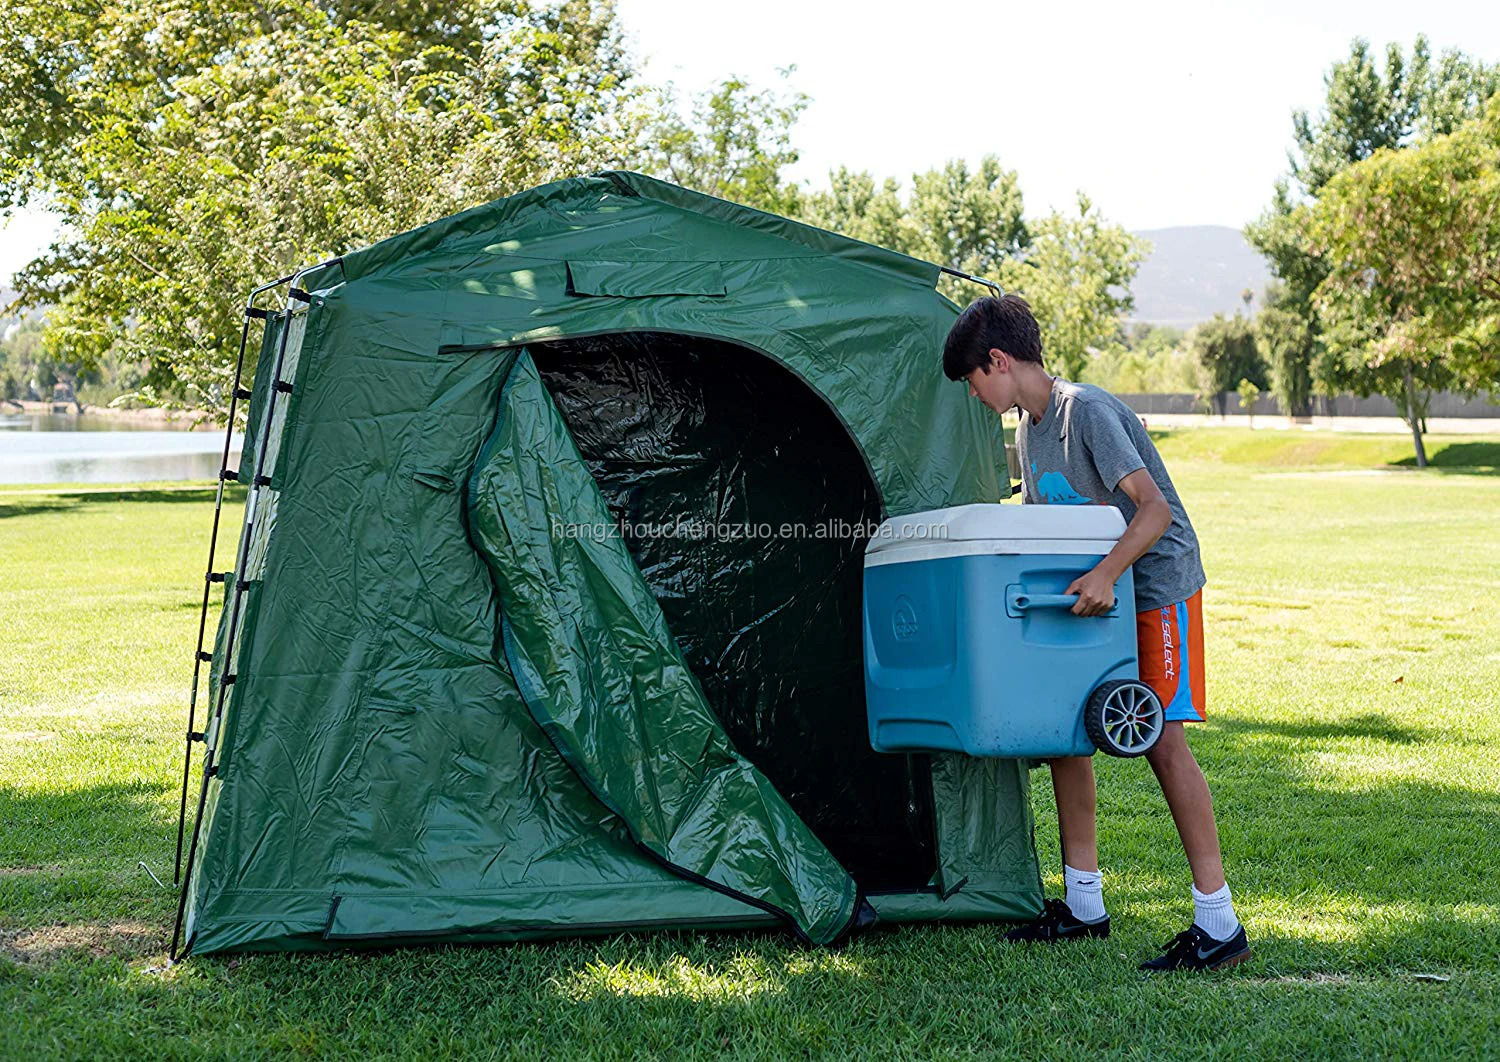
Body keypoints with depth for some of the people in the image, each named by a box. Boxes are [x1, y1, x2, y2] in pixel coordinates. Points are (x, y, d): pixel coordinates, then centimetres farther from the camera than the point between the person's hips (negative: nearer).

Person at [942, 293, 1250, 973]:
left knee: (1161, 738, -13)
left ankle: (1219, 924, -9)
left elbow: (1155, 508, -27)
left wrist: (1105, 574, -37)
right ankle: (1083, 904, 15)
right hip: (1096, 592, 9)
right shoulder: (1028, 430, 9)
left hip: (1158, 585, -9)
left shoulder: (1087, 411, -20)